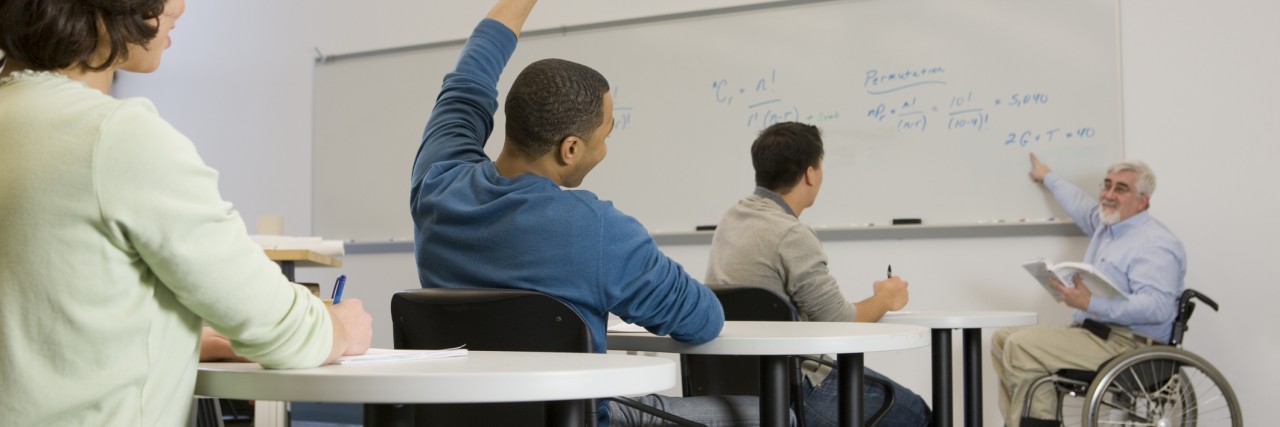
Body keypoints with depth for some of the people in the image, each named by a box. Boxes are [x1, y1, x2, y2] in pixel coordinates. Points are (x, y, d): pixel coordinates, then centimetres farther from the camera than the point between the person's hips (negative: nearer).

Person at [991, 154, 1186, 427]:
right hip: (1090, 332, 10)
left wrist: (1091, 303, -32)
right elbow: (1080, 204, 39)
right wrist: (1048, 177, 53)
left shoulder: (1156, 243, -15)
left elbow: (1158, 308, -28)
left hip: (1127, 345, -10)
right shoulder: (1106, 224, 15)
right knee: (1003, 338, 7)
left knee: (1021, 345, -22)